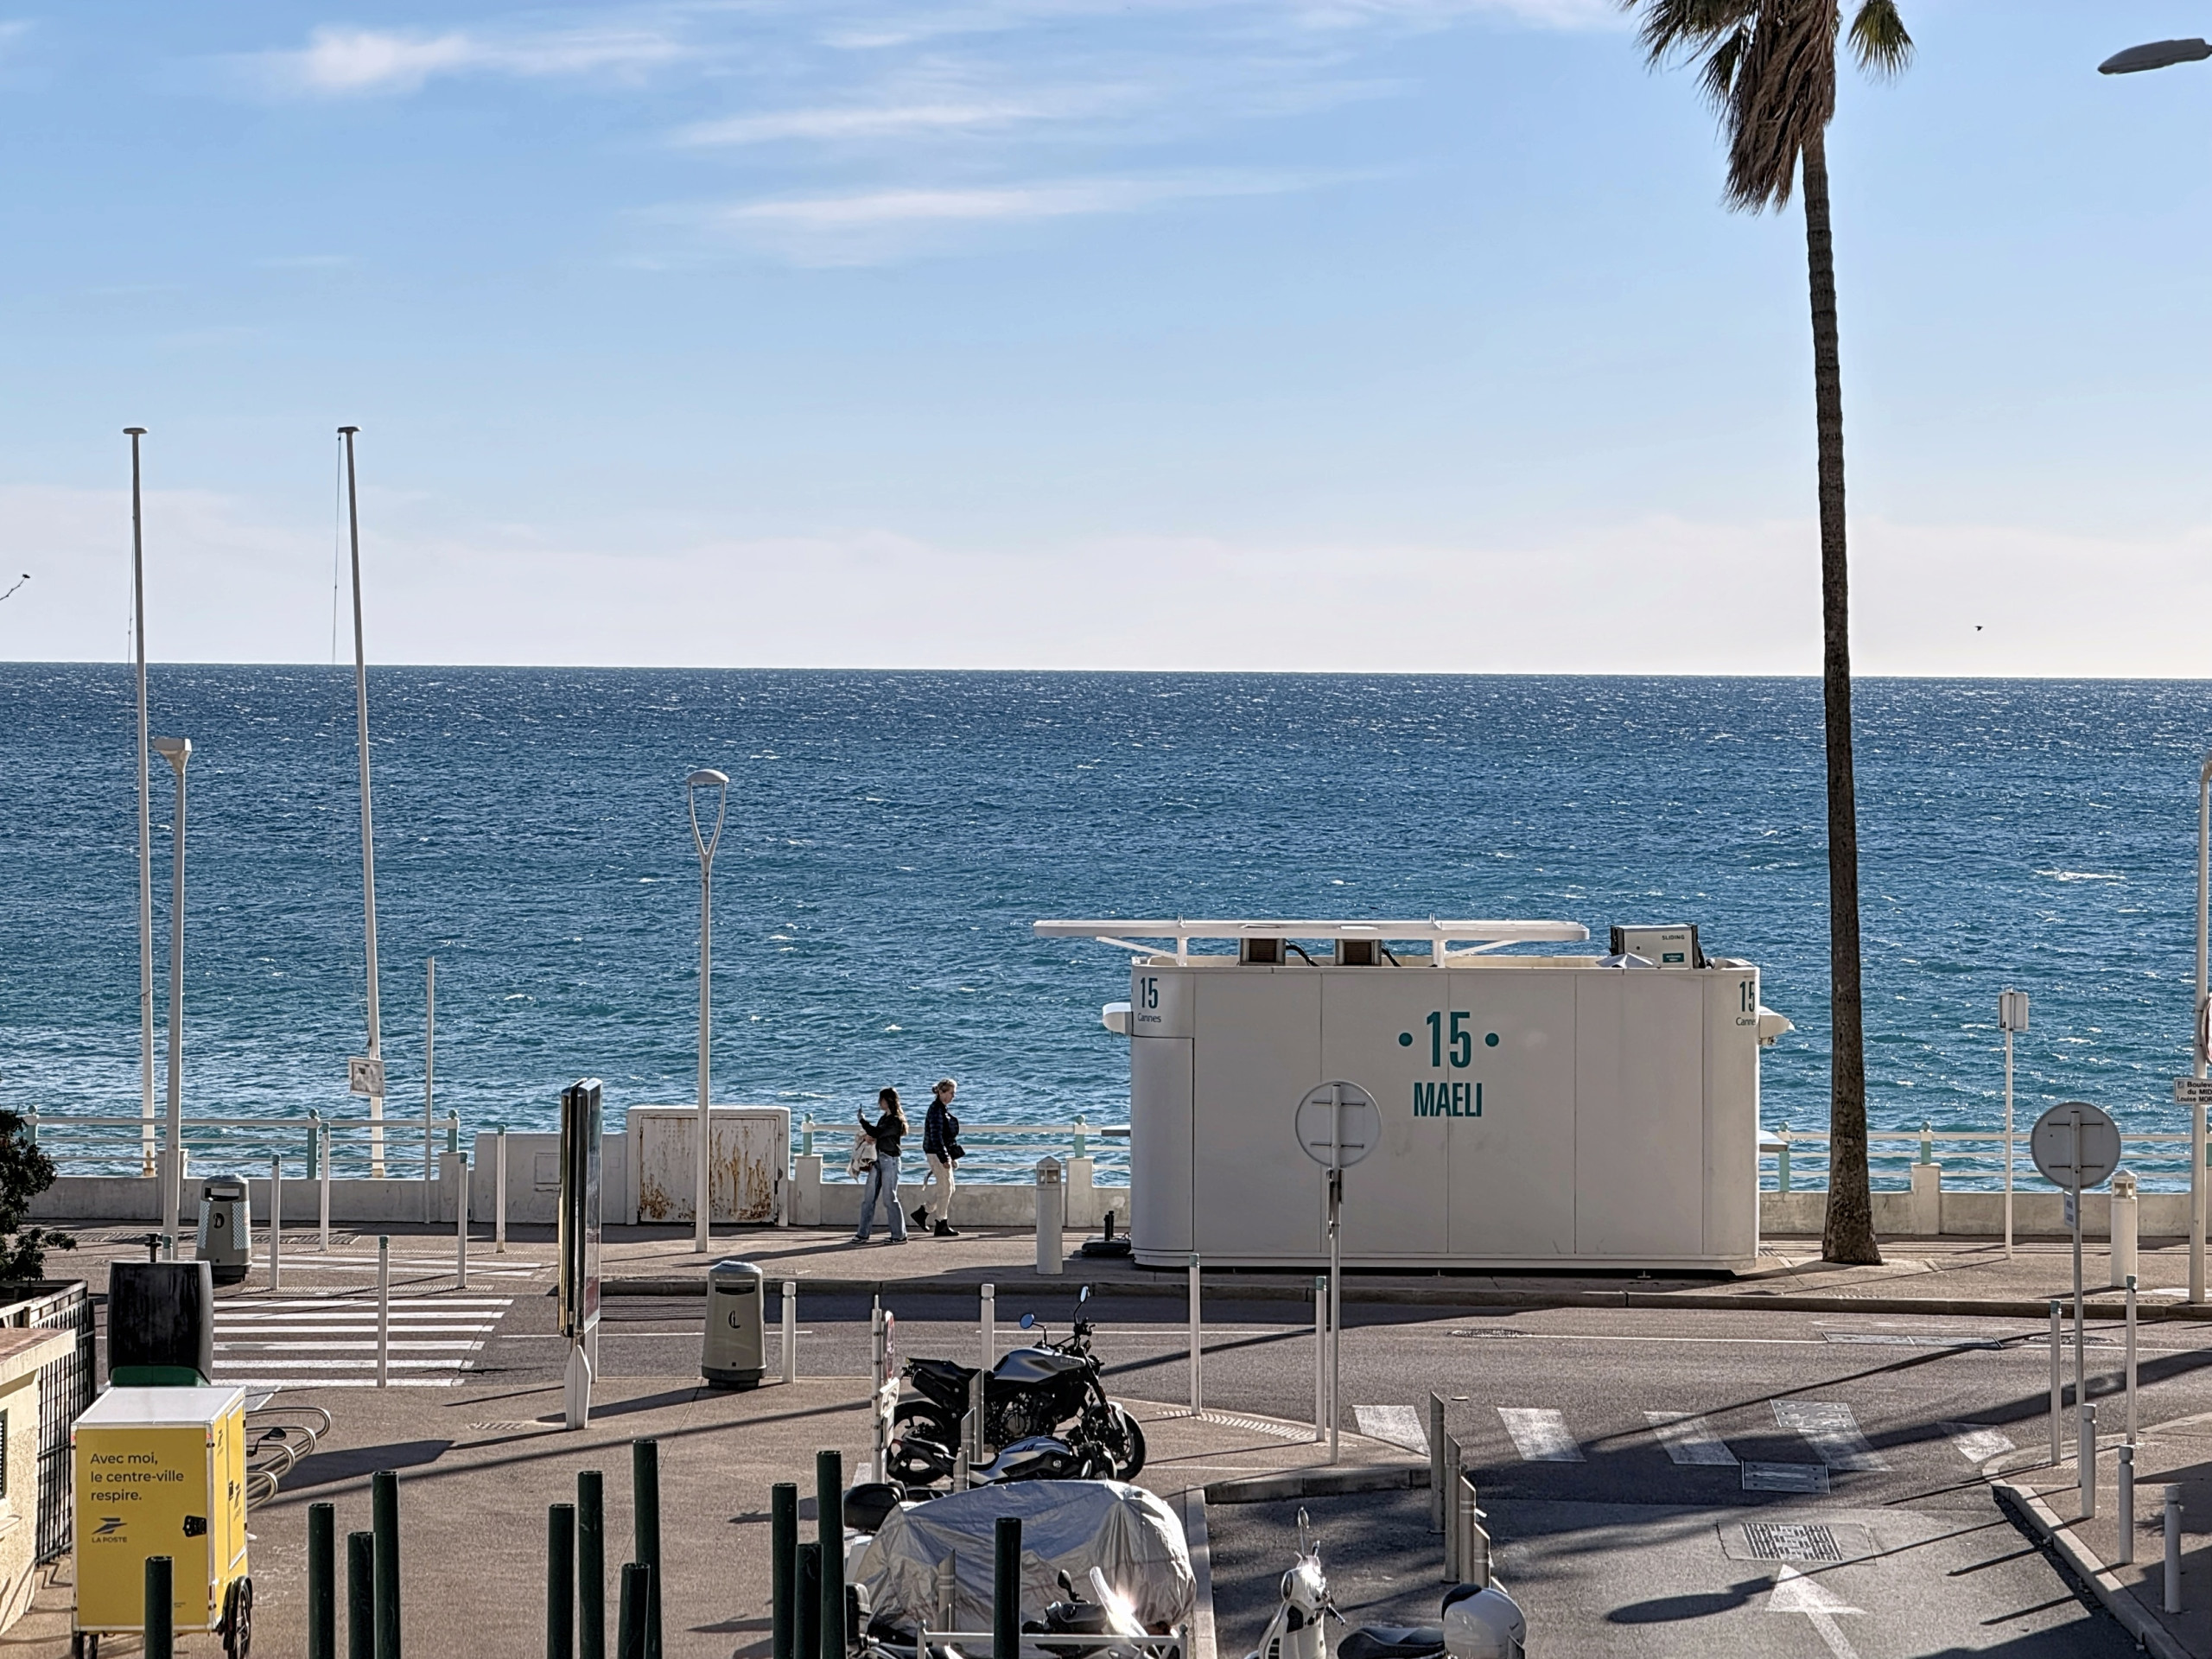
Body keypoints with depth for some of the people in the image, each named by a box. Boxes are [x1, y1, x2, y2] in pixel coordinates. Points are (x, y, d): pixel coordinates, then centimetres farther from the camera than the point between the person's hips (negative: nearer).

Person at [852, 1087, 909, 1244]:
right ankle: (862, 1234, 8)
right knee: (868, 1198, 6)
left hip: (890, 1161, -9)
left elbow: (876, 1133, -23)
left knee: (889, 1198, -6)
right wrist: (870, 1137, 0)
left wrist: (863, 1120, -11)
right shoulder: (884, 1118, 15)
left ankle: (899, 1235, 2)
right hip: (877, 1160, 9)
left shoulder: (896, 1121, -14)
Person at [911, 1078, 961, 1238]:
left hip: (944, 1153, 10)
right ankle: (942, 1226, 3)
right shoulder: (936, 1110, -16)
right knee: (945, 1189, -4)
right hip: (937, 1153, -10)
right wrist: (944, 1158, -22)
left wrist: (951, 1157, 22)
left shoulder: (943, 1109, 14)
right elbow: (936, 1136, -21)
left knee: (949, 1189, 13)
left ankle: (922, 1213, 20)